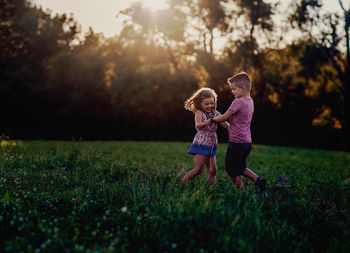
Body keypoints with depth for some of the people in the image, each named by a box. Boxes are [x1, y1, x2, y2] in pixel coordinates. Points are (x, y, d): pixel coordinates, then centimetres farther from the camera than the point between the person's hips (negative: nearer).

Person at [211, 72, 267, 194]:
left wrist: (213, 119, 6)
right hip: (247, 142, 9)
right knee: (240, 168, 22)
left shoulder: (238, 101, -17)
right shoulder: (250, 102, 10)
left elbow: (224, 117, -9)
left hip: (237, 142, -9)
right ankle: (258, 180, 7)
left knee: (233, 172, 4)